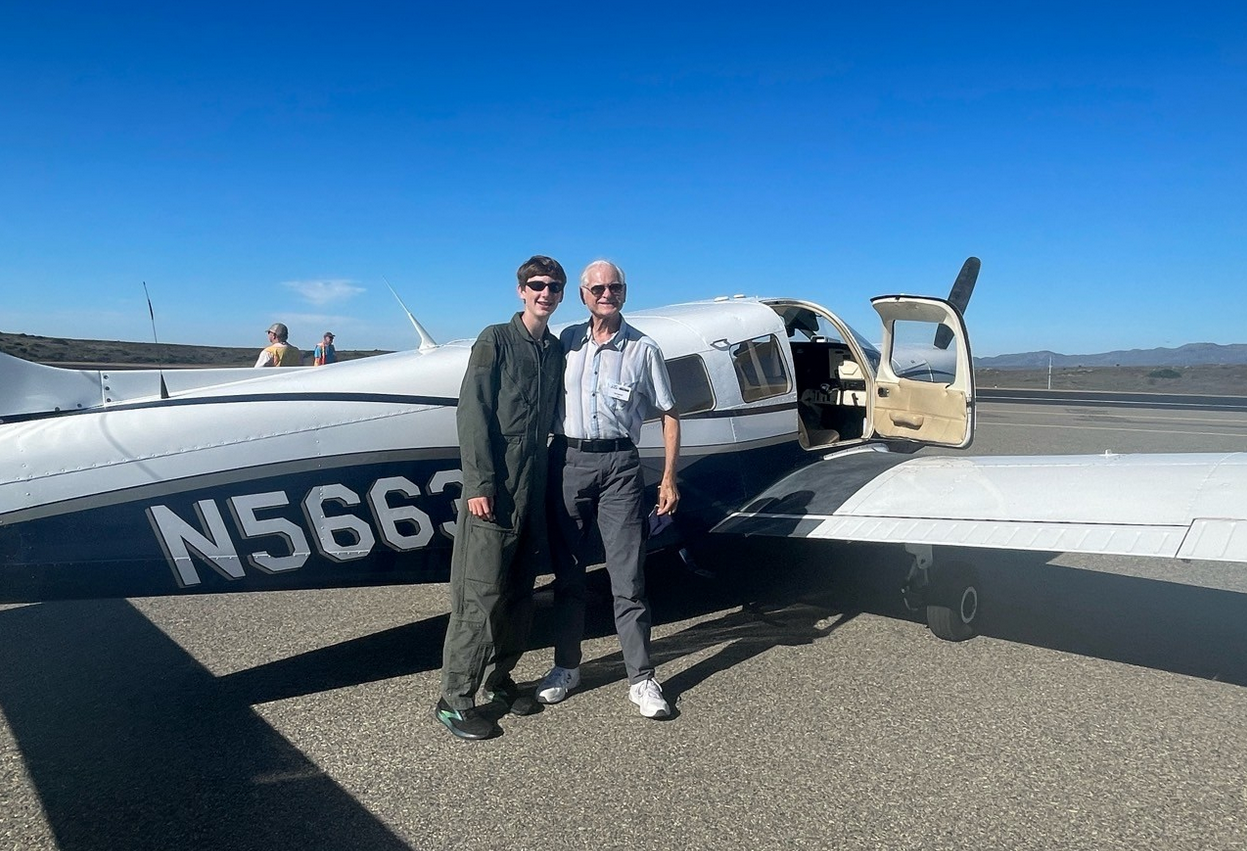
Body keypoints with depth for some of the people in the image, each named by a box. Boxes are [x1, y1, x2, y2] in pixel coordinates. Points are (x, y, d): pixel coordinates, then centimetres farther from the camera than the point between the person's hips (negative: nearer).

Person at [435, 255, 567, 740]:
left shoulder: (556, 351, 15)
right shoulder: (495, 340, -2)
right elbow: (472, 413, -9)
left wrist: (545, 478, 11)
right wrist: (478, 483, -16)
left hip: (534, 482, 6)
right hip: (495, 483, -6)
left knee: (520, 590, 12)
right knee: (481, 593, -5)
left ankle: (499, 679, 27)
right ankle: (455, 700, 5)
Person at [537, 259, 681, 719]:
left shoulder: (644, 349, 4)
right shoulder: (567, 341, 9)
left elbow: (669, 414, 6)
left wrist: (668, 478, -1)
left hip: (619, 464, -2)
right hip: (567, 460, 2)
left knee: (628, 576, -1)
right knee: (568, 572, 12)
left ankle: (641, 679, 9)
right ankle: (566, 666, 26)